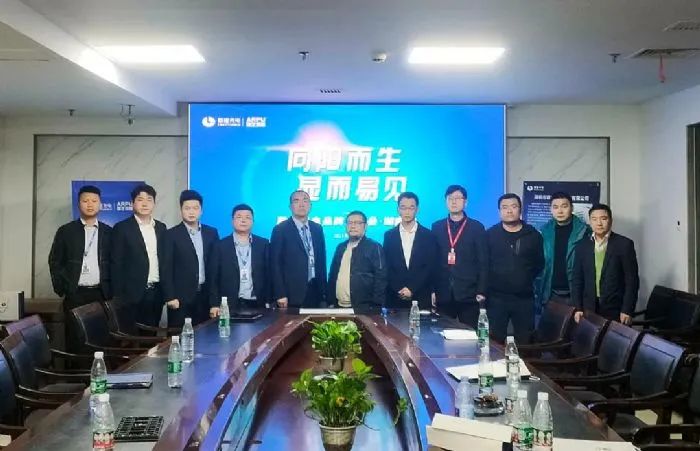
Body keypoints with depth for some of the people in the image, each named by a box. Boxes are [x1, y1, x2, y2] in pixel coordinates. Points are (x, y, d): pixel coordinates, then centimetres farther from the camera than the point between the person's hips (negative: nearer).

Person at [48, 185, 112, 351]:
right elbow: (55, 262, 4)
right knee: (74, 340, 2)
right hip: (75, 294, -1)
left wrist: (111, 289, 2)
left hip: (101, 294, 1)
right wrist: (61, 289, -3)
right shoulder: (65, 231, 4)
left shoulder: (108, 232, 8)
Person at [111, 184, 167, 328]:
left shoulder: (161, 228, 11)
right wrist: (119, 296, -11)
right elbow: (117, 264, -6)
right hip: (133, 293, -4)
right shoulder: (122, 228, -3)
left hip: (156, 292, 4)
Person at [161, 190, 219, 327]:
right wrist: (170, 297, -10)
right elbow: (166, 269, -4)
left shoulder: (211, 233, 10)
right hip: (181, 296, -3)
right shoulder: (172, 235, -1)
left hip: (206, 295, 3)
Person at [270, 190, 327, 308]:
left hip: (315, 291, 4)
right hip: (292, 293, -4)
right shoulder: (280, 229, -4)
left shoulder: (317, 229, 11)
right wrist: (280, 294, -12)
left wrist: (324, 290, 10)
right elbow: (275, 264, -7)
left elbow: (321, 261, 15)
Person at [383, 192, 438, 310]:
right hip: (395, 298, 1)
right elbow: (386, 268, 3)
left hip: (421, 298, -1)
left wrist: (412, 289, -10)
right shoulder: (389, 235, 7)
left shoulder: (429, 236, 4)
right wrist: (399, 290, -9)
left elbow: (430, 267, -1)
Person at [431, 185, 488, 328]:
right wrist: (431, 289, 2)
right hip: (443, 293, 2)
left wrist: (481, 291, -6)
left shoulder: (476, 227, 3)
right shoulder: (437, 227, 10)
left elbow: (483, 262, 1)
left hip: (468, 293, -2)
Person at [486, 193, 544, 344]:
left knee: (524, 342, 7)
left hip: (525, 298, 1)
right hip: (496, 297, -1)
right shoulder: (490, 234, 2)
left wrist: (526, 279, 4)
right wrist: (489, 284, -3)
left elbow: (540, 264, 10)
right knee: (495, 341, 3)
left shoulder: (533, 235, 5)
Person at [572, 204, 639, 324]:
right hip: (589, 309, 2)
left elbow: (632, 280, -4)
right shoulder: (582, 246, 7)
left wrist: (627, 310, -9)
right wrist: (578, 308, 1)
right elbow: (577, 279, 8)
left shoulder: (624, 244, -2)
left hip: (615, 309, -2)